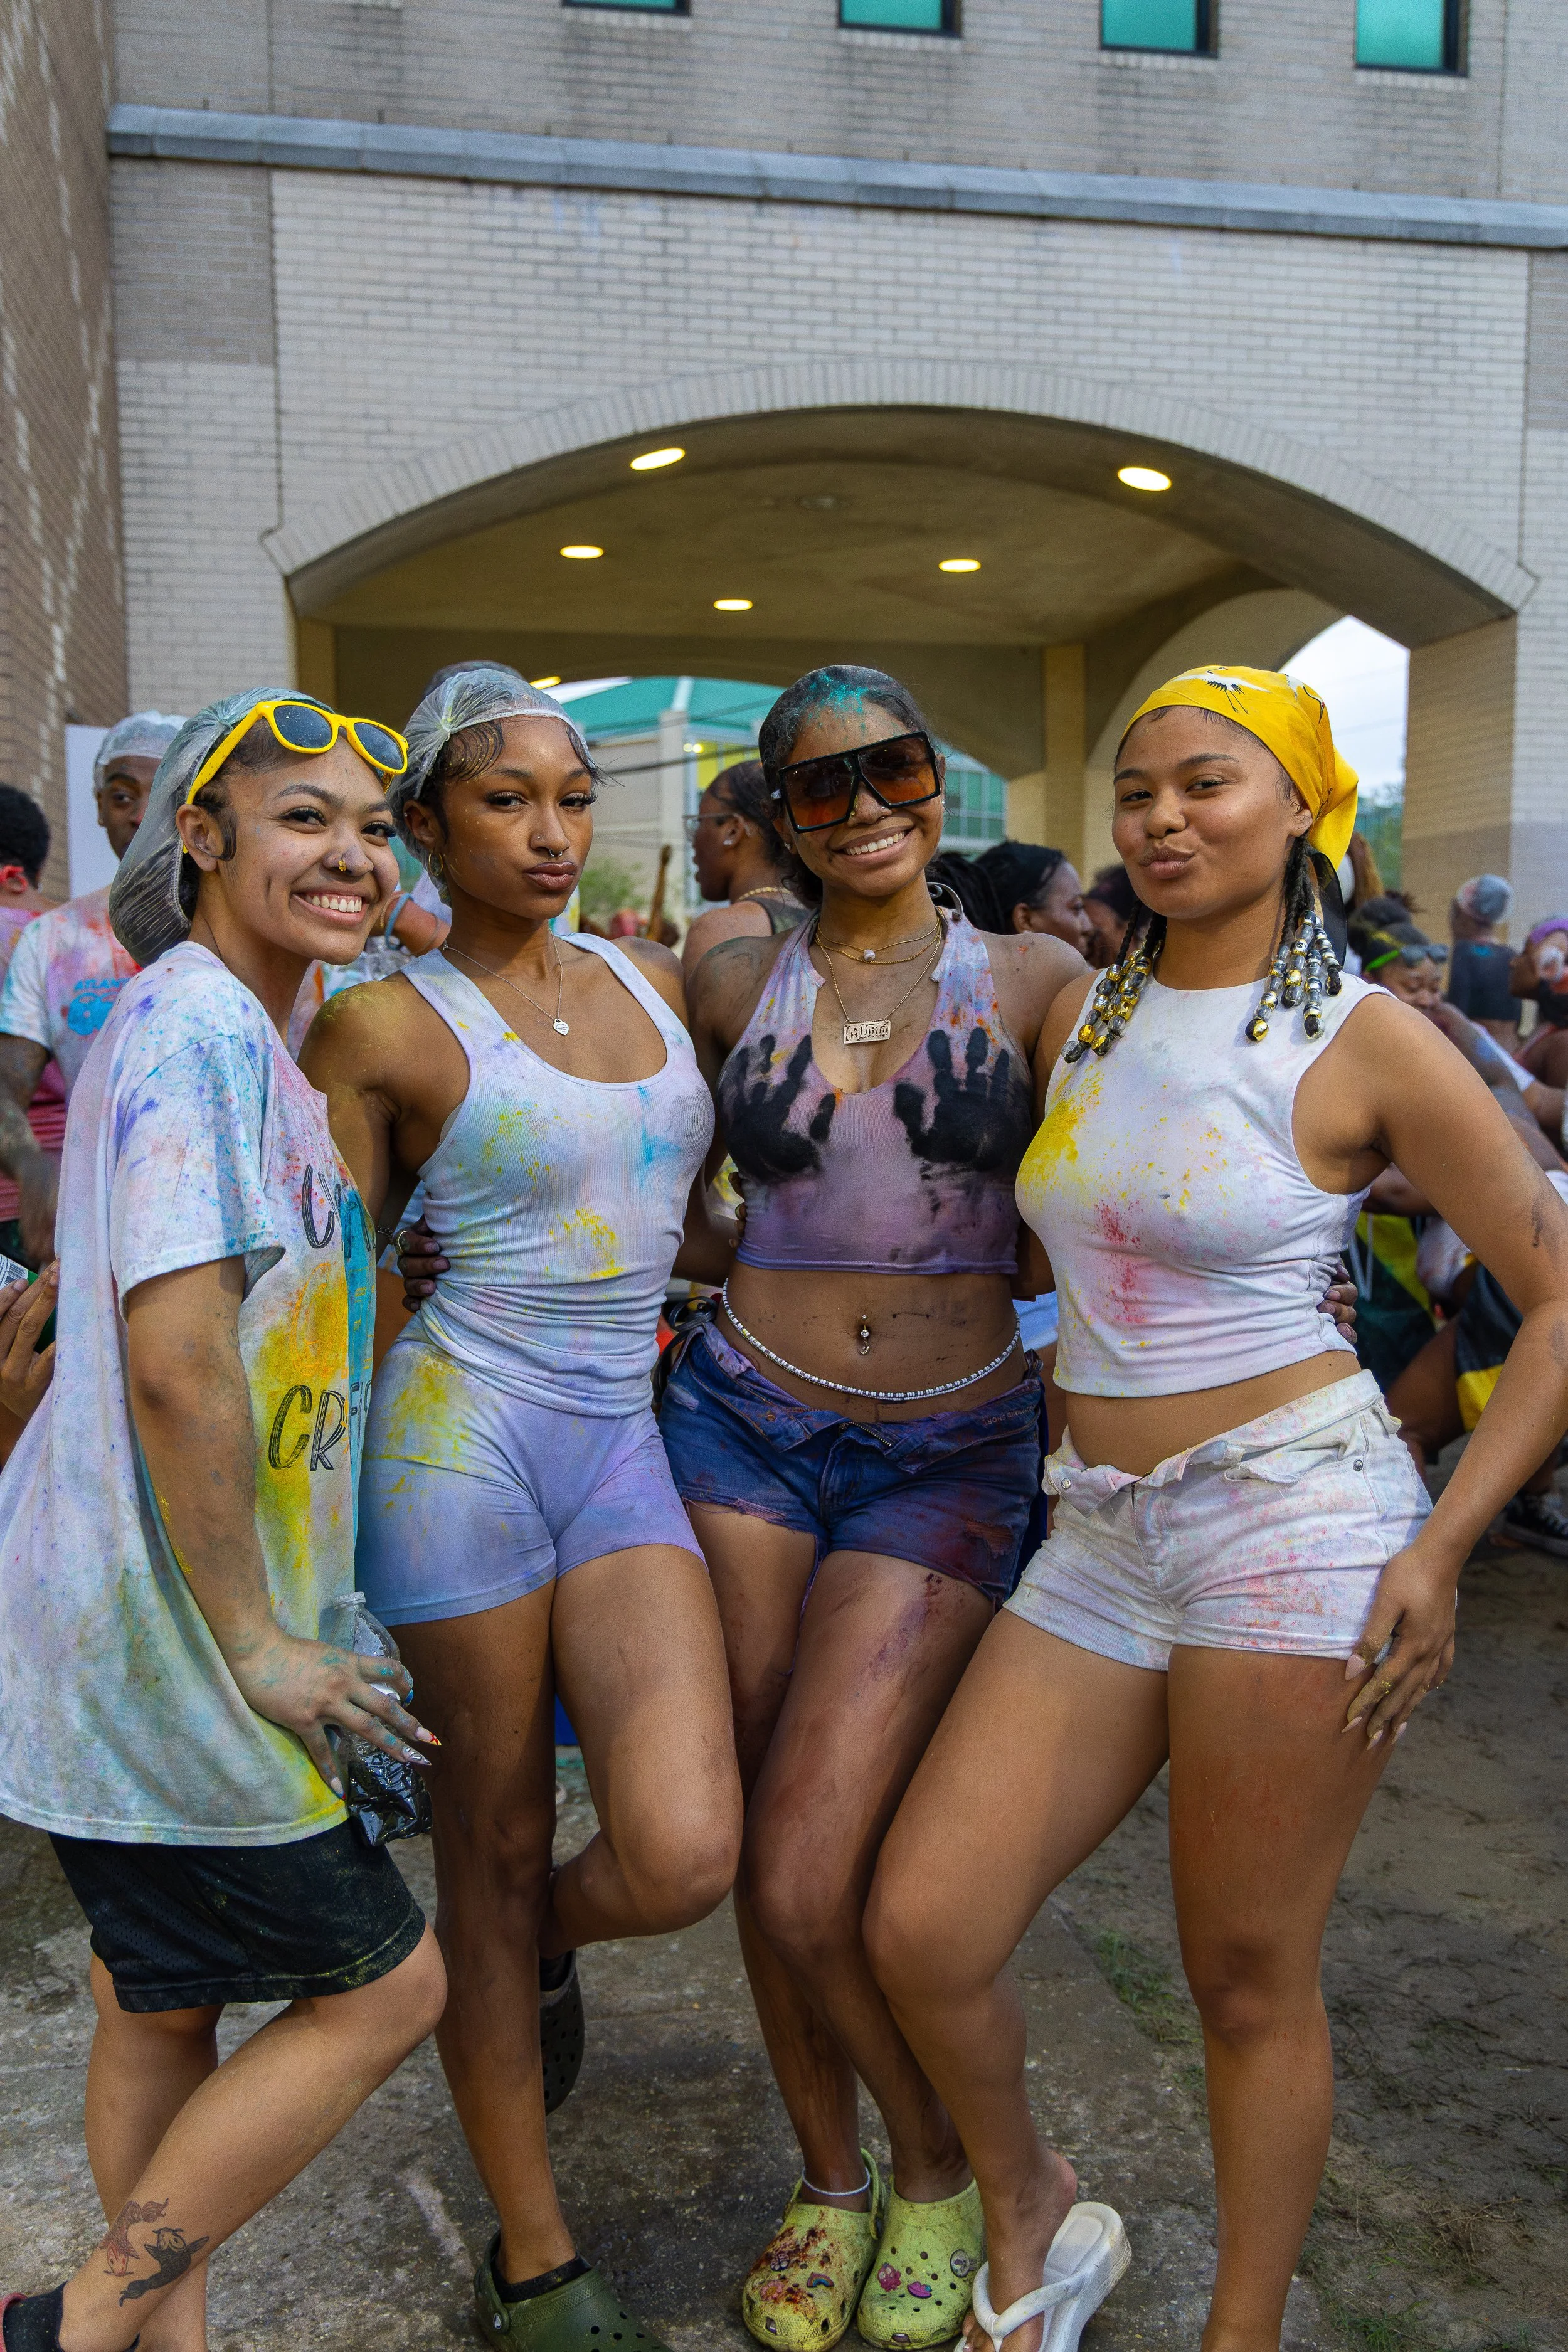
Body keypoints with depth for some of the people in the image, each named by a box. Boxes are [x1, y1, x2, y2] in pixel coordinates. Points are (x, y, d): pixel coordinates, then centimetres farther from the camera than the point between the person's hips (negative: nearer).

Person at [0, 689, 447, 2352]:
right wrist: (257, 1642, -19)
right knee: (383, 1982, 4)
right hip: (165, 1625, -10)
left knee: (165, 2001, 20)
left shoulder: (229, 1029, 13)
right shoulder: (202, 1029, -19)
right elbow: (176, 1360, -25)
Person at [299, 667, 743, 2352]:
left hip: (622, 1440, 4)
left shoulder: (652, 980, 12)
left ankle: (542, 1948, 27)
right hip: (462, 1433, -4)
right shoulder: (386, 1026, -4)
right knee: (491, 1843, 7)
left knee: (683, 1856, -12)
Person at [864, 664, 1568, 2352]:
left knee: (1249, 1978, 6)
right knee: (919, 1930, 1)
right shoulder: (1079, 1016, 10)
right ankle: (1033, 2217, 31)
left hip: (1292, 1516, -5)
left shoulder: (1366, 1043, -5)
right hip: (1097, 1536, 5)